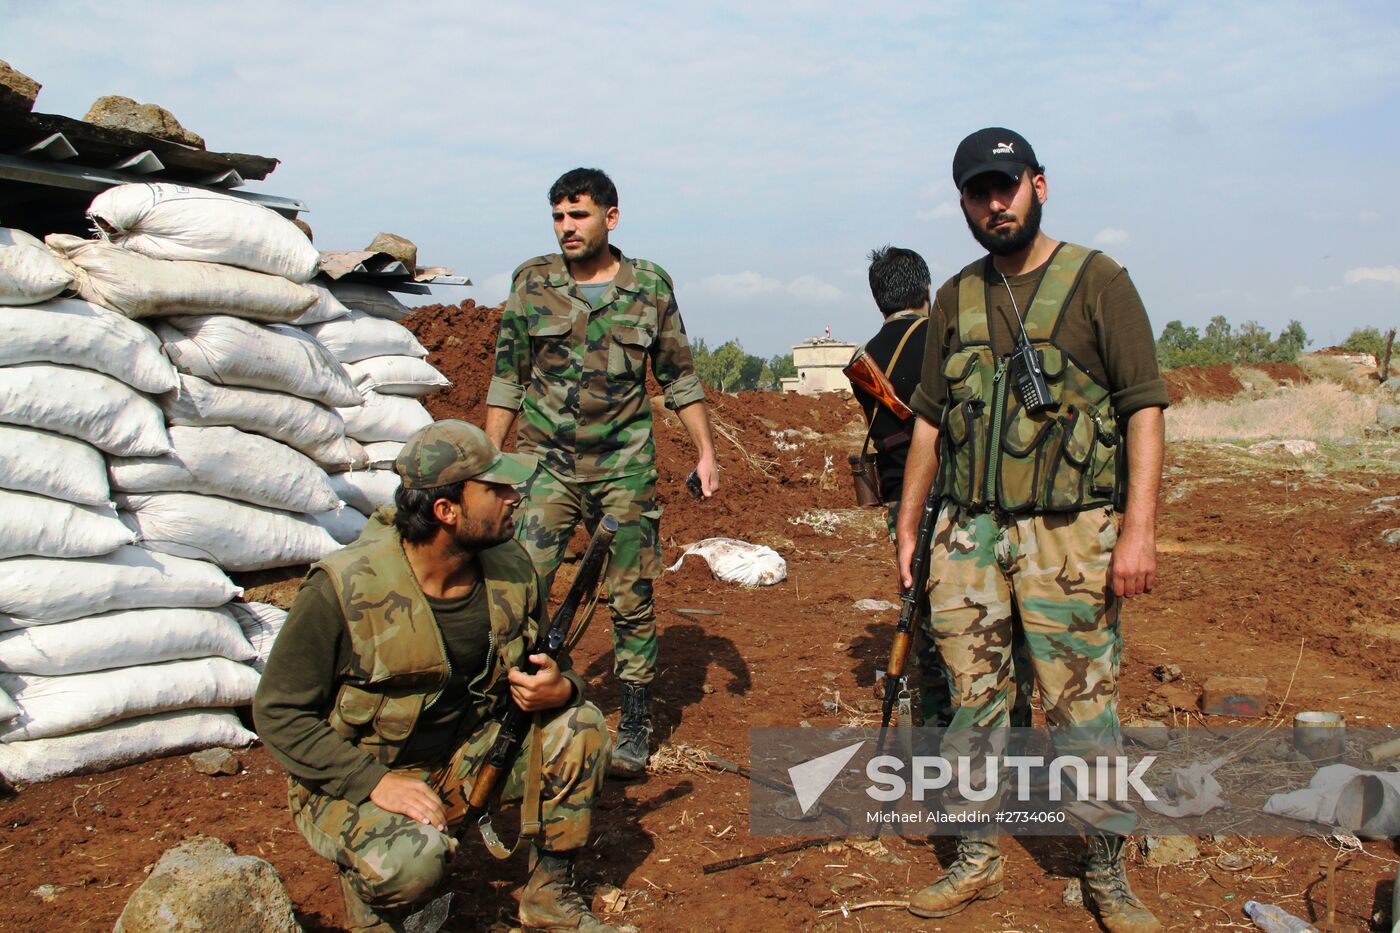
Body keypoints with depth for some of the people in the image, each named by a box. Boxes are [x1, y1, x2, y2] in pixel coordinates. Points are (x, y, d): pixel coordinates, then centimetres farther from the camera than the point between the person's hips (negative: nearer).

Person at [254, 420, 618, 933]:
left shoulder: (511, 568, -9)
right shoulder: (345, 589, -24)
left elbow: (551, 667, 6)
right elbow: (279, 712, -17)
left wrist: (559, 690, -20)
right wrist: (376, 781, -27)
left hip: (464, 759, 5)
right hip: (353, 779, -5)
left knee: (580, 727, -14)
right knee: (414, 859, -35)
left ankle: (550, 890, 5)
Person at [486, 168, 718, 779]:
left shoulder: (650, 285, 3)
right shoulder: (531, 281, 4)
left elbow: (678, 377, 10)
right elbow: (507, 377, 9)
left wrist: (706, 452, 7)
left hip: (624, 466, 0)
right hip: (546, 461, 1)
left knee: (632, 601, 4)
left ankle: (634, 729, 17)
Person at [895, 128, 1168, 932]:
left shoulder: (1097, 281, -1)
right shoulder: (956, 299, 12)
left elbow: (1144, 408, -6)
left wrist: (1140, 528, -15)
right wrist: (908, 524, 13)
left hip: (1066, 534, -4)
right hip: (967, 533, 4)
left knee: (1083, 708, 1)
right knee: (973, 703, 10)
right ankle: (978, 861, 25)